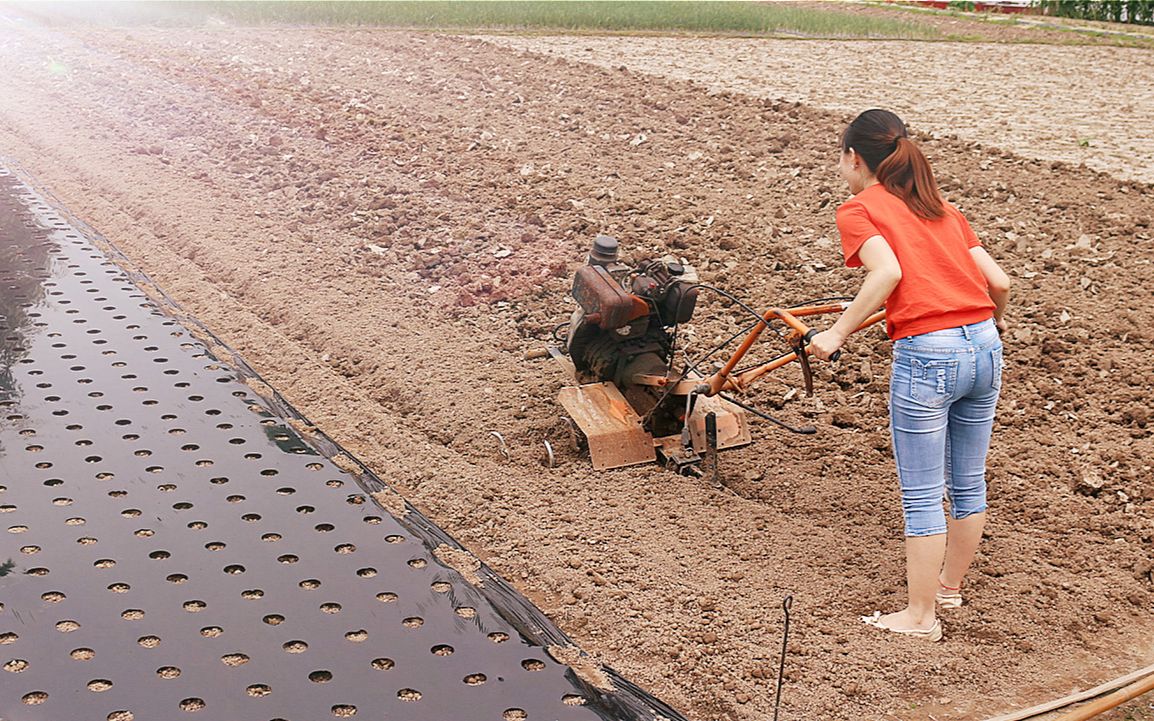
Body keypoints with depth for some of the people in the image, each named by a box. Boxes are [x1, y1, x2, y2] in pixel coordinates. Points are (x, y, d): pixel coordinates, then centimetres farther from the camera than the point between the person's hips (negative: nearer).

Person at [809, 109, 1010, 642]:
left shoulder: (857, 210, 1)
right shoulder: (942, 208, 18)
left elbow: (888, 271, -19)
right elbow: (998, 282, 11)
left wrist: (838, 332, -12)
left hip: (926, 356, -7)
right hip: (984, 345, 7)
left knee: (922, 496, 5)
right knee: (968, 483, 20)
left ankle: (921, 616, 15)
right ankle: (949, 585, 38)